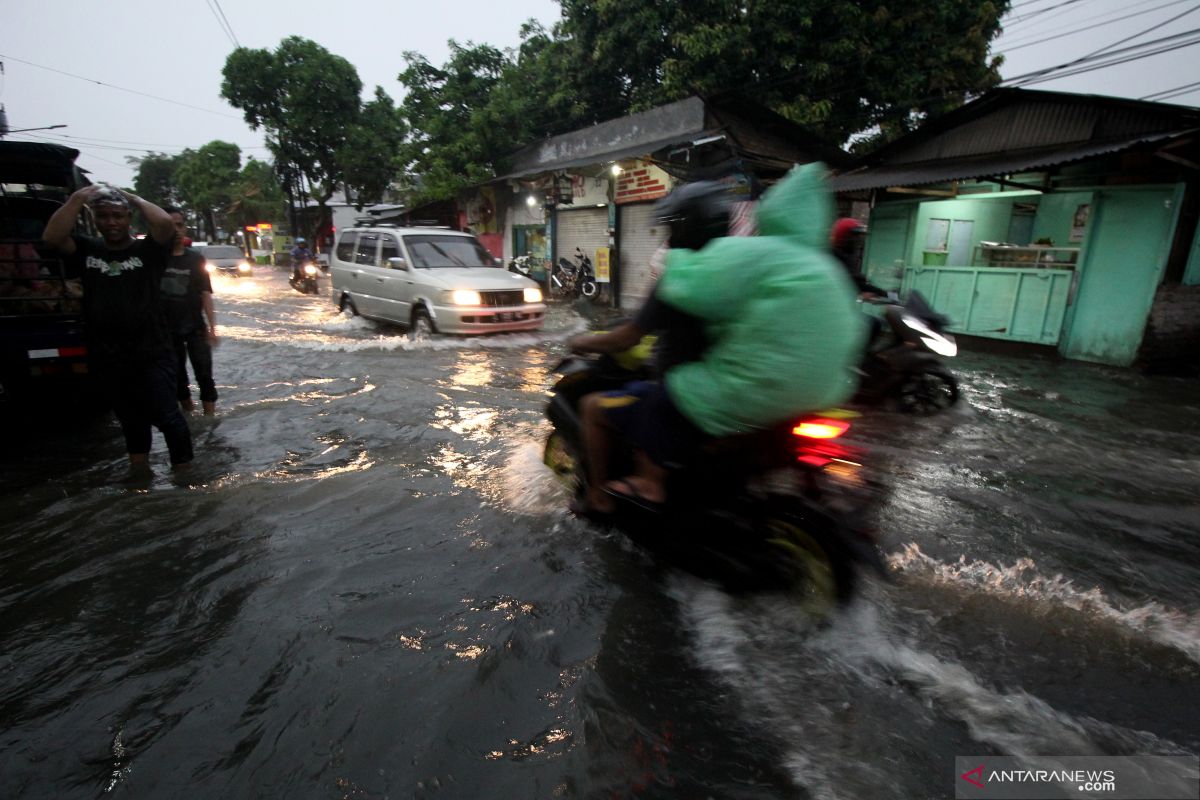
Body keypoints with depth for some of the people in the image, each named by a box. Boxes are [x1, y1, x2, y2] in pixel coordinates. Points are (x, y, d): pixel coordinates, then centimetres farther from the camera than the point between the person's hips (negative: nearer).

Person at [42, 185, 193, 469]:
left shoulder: (147, 250, -2)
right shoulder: (86, 250, 7)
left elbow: (165, 224, -20)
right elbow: (51, 237, -11)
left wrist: (135, 198, -4)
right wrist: (78, 199, -7)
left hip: (152, 353, -4)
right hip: (106, 358, 4)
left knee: (166, 416, -3)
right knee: (132, 421, 19)